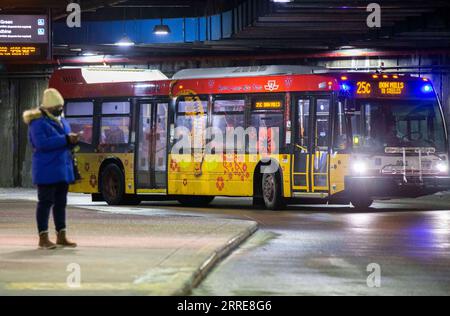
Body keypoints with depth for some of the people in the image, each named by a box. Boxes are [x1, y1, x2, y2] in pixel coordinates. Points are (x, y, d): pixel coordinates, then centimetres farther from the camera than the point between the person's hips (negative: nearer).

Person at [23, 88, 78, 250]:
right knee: (46, 202, -5)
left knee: (61, 202, 11)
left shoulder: (62, 122, 15)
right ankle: (43, 238, -1)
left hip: (63, 169, 8)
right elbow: (42, 143, -23)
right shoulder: (38, 123, -11)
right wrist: (65, 139, -23)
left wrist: (73, 141, -6)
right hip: (46, 170, -8)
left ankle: (61, 237, 17)